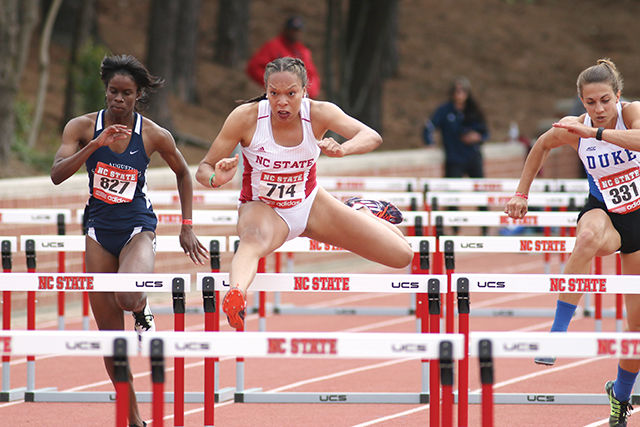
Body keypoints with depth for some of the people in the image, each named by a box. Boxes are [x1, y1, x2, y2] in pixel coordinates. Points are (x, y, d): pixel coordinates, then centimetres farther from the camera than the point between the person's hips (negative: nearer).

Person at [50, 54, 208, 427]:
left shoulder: (155, 136, -8)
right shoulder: (83, 127, -6)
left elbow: (183, 173, 9)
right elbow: (57, 174, -17)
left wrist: (187, 227, 7)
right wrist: (96, 144, -27)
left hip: (138, 227, -2)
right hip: (99, 229, 2)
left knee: (129, 298, -34)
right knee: (110, 332, 2)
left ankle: (143, 307, 6)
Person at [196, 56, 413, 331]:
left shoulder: (319, 113, -18)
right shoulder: (246, 117, -22)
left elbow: (372, 137, -32)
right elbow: (204, 169, -16)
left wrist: (342, 149, -55)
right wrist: (216, 179, -42)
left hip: (310, 204, 3)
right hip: (262, 207, -3)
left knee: (401, 256, 3)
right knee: (254, 242, -44)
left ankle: (359, 211, 34)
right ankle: (236, 294, -74)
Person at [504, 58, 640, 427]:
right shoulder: (572, 129, -11)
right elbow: (542, 146, 11)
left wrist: (594, 132, -45)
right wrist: (522, 193, 11)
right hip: (604, 212, 0)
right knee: (588, 237, -41)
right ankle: (558, 333, -40)